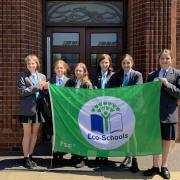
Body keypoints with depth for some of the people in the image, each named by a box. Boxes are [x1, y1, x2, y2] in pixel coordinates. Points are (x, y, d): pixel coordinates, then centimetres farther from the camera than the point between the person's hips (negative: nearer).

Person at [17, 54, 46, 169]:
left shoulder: (42, 76, 13)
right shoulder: (22, 76, -1)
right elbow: (22, 91, -11)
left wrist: (45, 88, -7)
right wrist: (36, 87, -17)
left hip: (38, 108, 5)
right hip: (27, 109, -4)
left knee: (35, 134, 10)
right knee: (27, 134, 2)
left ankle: (30, 156, 22)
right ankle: (26, 158, 10)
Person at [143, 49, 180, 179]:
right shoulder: (152, 75, 8)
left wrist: (167, 84, -18)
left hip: (169, 114, -2)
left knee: (167, 141, 8)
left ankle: (164, 166, 25)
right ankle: (155, 166, 22)